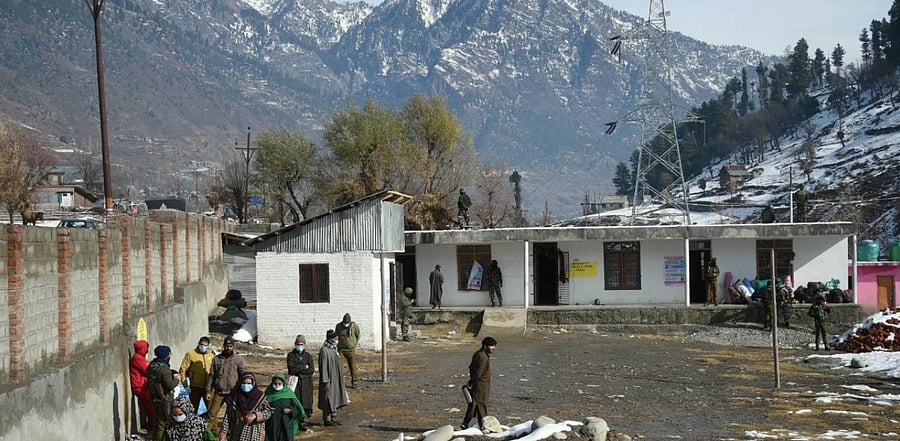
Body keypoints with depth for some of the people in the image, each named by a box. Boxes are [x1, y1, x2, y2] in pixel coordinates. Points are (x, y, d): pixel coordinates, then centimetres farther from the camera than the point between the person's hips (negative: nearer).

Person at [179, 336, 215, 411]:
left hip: (208, 387, 3)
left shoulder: (211, 355, 3)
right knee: (193, 409, 8)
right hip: (195, 387, -3)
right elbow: (182, 370, -5)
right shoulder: (190, 354, -6)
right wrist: (186, 386, -8)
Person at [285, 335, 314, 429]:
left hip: (306, 383, 2)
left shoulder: (308, 356, 8)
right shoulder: (291, 355, 2)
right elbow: (291, 369, -11)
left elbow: (312, 370, -2)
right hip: (295, 382, -2)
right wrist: (304, 367, -7)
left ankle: (303, 422, 7)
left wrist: (298, 370, -8)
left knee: (305, 403, -2)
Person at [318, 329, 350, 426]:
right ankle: (327, 419, 6)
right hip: (329, 379, -9)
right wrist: (326, 381, -20)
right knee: (328, 399, -2)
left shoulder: (333, 349, 10)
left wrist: (340, 378, 19)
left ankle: (333, 418, 19)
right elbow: (323, 366, -18)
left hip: (336, 378, 9)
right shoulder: (324, 350, -17)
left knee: (335, 398, 12)